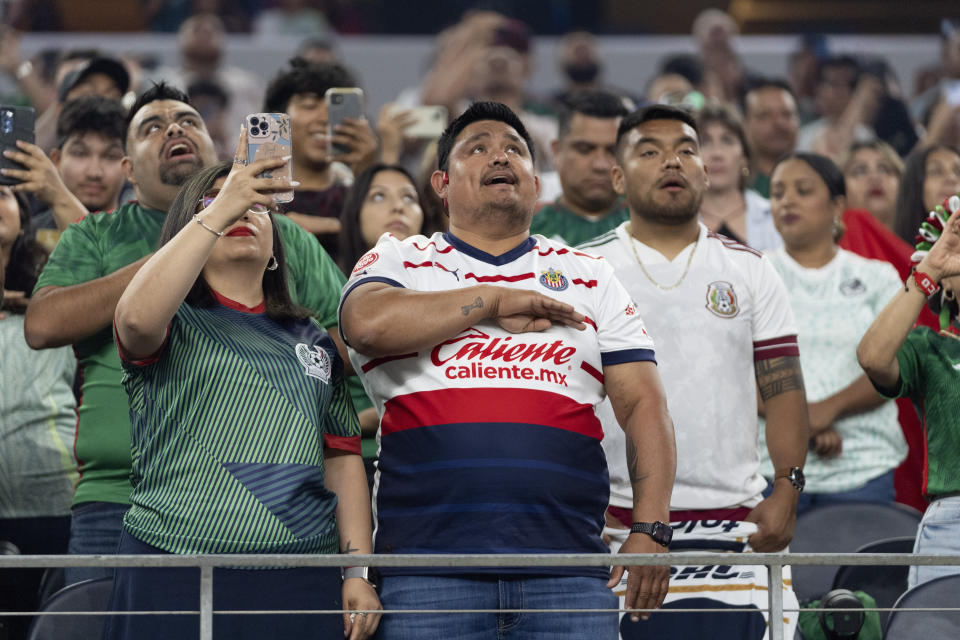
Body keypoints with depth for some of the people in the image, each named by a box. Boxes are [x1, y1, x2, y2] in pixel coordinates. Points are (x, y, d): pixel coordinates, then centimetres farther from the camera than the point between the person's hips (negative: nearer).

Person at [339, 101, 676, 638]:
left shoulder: (589, 277, 20)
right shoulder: (399, 261, 14)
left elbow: (644, 405, 13)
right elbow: (368, 323, -10)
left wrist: (650, 530, -2)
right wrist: (495, 301, -2)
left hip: (566, 562, 2)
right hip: (429, 556, -1)